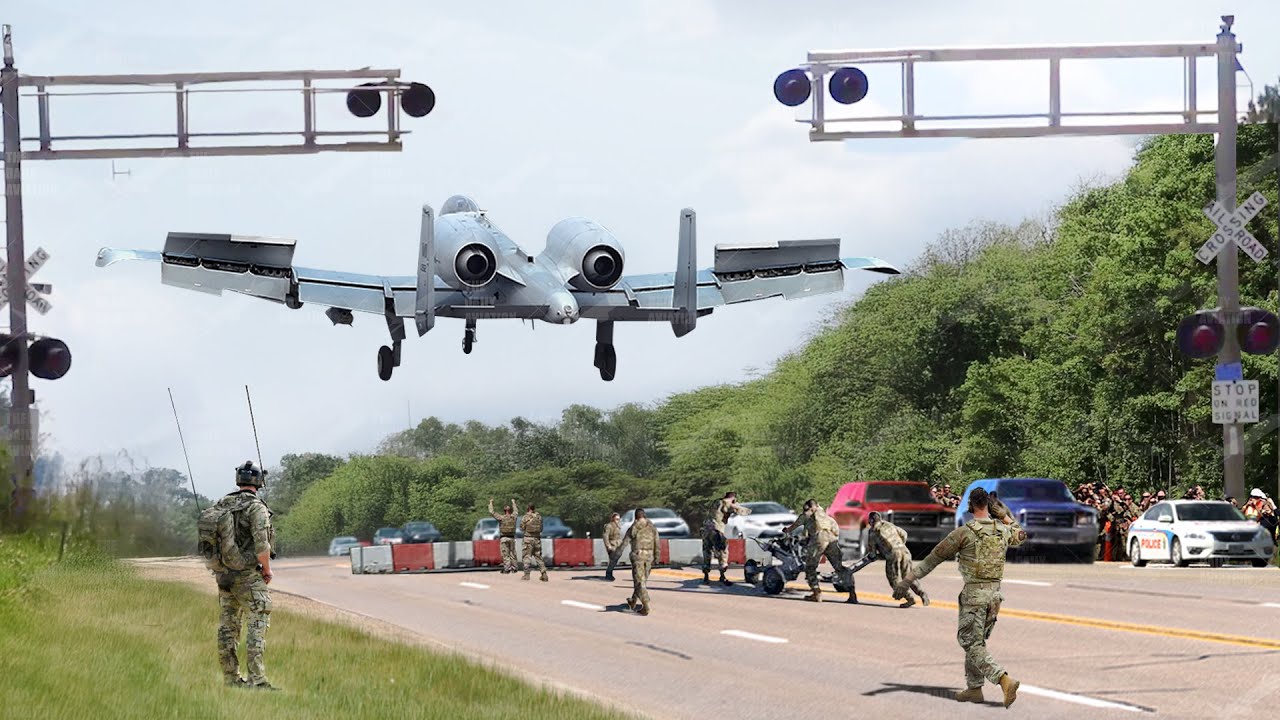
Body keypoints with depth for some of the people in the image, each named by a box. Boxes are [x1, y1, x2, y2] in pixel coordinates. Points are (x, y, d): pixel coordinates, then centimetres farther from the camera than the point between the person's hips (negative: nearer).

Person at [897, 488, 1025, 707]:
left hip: (974, 594, -6)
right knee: (977, 641, 20)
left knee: (973, 645, -3)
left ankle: (1005, 680, -21)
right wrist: (1003, 513, 20)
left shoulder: (964, 532, -12)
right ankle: (974, 688, 21)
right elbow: (1020, 535, 30)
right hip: (995, 593, 6)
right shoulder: (1003, 531, 3)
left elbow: (934, 557, -7)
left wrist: (910, 577, -3)